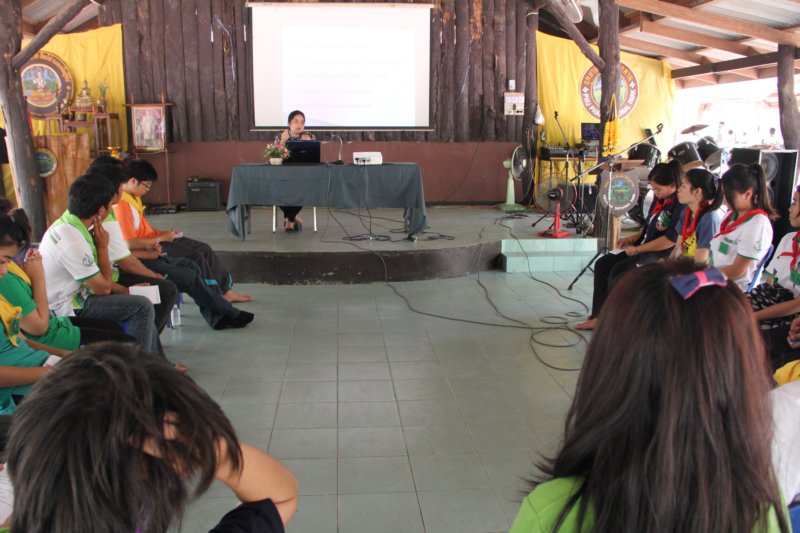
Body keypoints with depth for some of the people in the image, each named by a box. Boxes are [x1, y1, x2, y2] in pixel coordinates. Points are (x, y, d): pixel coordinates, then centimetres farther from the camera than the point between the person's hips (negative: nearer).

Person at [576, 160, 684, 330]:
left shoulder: (680, 207, -17)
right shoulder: (659, 201, 12)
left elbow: (671, 240, -24)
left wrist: (637, 249, -17)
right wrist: (631, 239, 5)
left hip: (661, 256, -10)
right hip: (644, 249, 10)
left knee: (618, 271, -24)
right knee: (602, 264, 0)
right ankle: (599, 315, -1)